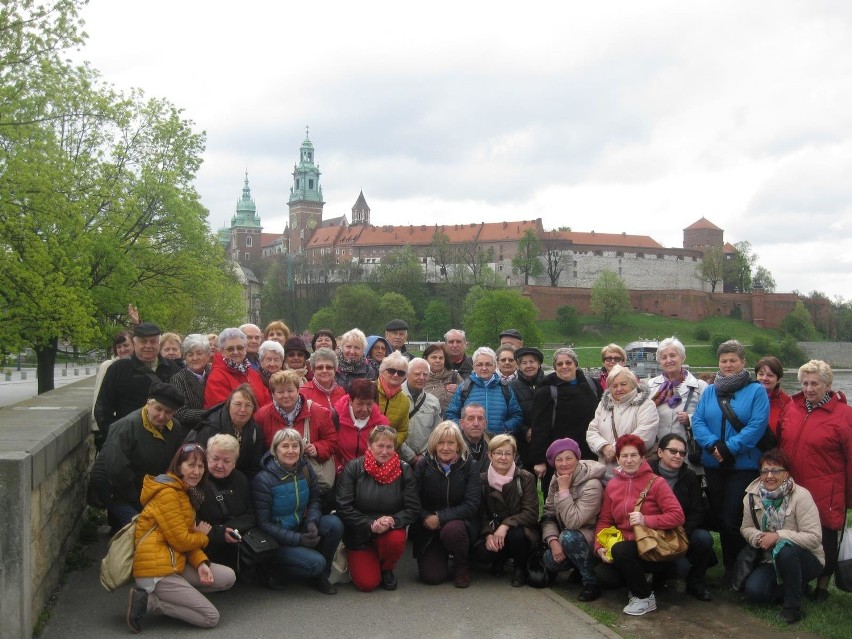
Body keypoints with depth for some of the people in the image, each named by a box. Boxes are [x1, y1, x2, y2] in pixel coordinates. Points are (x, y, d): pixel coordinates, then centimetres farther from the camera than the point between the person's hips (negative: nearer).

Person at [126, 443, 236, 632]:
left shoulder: (185, 492, 16)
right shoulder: (167, 493, -16)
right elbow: (181, 541, -17)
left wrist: (201, 563, -4)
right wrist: (203, 535, 4)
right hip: (156, 571, -10)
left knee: (228, 577, 3)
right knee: (211, 618, -8)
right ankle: (148, 601, -6)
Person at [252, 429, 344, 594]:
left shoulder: (305, 469, -2)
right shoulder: (263, 480, -17)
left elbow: (315, 500, 8)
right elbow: (263, 523, -17)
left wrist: (312, 521, -15)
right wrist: (298, 539, -24)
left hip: (302, 529, 6)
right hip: (277, 540, -6)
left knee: (334, 523, -20)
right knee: (316, 562, -26)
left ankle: (321, 575, -1)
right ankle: (272, 570, 1)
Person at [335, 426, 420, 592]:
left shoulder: (404, 470, -4)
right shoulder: (353, 468, -9)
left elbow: (413, 509, -6)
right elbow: (343, 507, -14)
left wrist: (392, 521, -25)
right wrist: (370, 525, -23)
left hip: (391, 530, 1)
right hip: (358, 534, -1)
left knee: (396, 540, -34)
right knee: (367, 584, -13)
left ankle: (387, 569, 2)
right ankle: (357, 561, 25)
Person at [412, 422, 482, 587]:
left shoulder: (470, 466, -8)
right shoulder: (423, 466, -4)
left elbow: (472, 505, -15)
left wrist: (440, 518, -22)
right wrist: (426, 518, -24)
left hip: (461, 522, -1)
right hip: (428, 530, 1)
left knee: (451, 530, -37)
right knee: (431, 576, -15)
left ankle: (462, 567, -5)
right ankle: (441, 556, 22)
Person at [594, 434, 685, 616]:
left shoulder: (655, 483, -8)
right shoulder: (612, 485, 7)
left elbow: (677, 516, -14)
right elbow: (604, 520, 8)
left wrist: (646, 520, -25)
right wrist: (599, 547, -8)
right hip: (627, 544, 5)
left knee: (620, 551, -32)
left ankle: (645, 597, -8)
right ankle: (636, 582, 16)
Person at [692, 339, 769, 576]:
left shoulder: (756, 391, -2)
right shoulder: (709, 391, 11)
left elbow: (757, 426, -13)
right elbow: (697, 421, 1)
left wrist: (729, 448, -19)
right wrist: (713, 445, -16)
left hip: (743, 465, -5)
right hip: (713, 465, 5)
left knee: (732, 520, -7)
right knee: (720, 519, 11)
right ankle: (729, 568, 24)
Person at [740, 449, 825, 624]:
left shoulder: (801, 496, -19)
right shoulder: (753, 495, -4)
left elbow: (814, 537, -23)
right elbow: (746, 527, 3)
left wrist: (778, 536, -29)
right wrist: (758, 537, -19)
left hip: (806, 560, -4)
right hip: (773, 560, 4)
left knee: (784, 549, -37)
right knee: (752, 591, -21)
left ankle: (793, 605, -17)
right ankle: (794, 587, 10)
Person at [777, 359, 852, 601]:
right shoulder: (792, 407, 6)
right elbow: (779, 444, 13)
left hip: (825, 495, -4)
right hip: (791, 490, 4)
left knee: (825, 539, 8)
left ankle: (822, 586, 26)